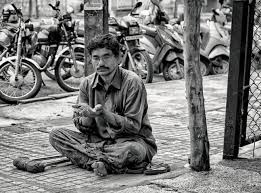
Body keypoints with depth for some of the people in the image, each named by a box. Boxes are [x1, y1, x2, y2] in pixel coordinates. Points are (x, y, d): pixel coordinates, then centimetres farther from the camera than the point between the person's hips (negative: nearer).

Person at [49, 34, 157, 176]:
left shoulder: (132, 82, -13)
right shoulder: (87, 84, 2)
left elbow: (134, 126, -16)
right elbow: (81, 127, 3)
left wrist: (103, 114, -30)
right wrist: (87, 116, -21)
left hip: (131, 140, -5)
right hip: (99, 139, 5)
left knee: (132, 150, -41)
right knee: (56, 135, -12)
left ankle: (92, 160, -16)